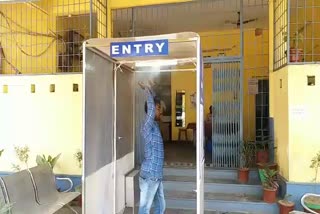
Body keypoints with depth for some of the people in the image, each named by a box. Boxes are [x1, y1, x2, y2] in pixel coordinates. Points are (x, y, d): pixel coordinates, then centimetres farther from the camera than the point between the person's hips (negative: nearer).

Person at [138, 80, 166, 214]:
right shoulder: (148, 126, -16)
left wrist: (150, 89, 13)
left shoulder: (154, 125, 8)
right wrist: (147, 90, -20)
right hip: (149, 176, -9)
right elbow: (151, 108, -31)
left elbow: (154, 103, 20)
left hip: (156, 175, 9)